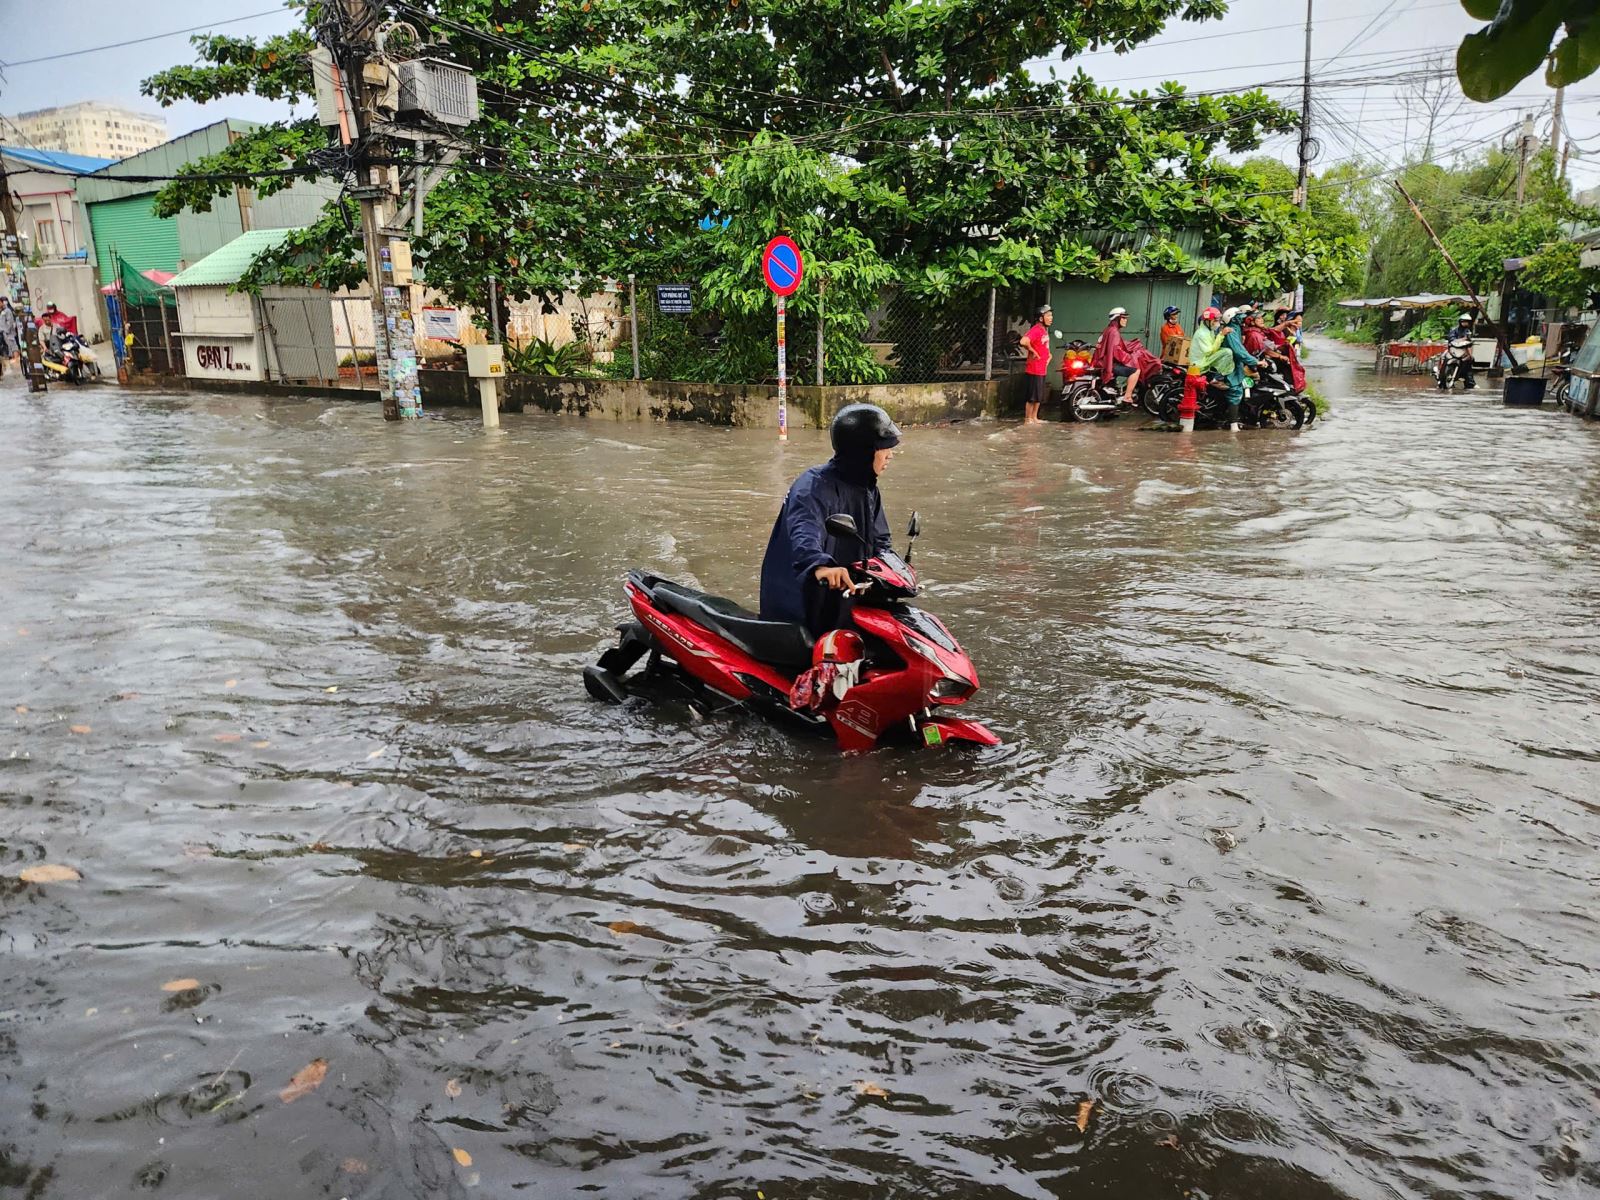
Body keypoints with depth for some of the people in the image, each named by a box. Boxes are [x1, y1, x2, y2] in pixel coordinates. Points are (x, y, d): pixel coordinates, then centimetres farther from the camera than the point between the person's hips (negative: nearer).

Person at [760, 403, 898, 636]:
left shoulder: (868, 490, 10)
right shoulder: (815, 485, -20)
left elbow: (879, 538, 15)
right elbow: (804, 531, -39)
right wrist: (820, 565, -59)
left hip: (845, 606, 8)